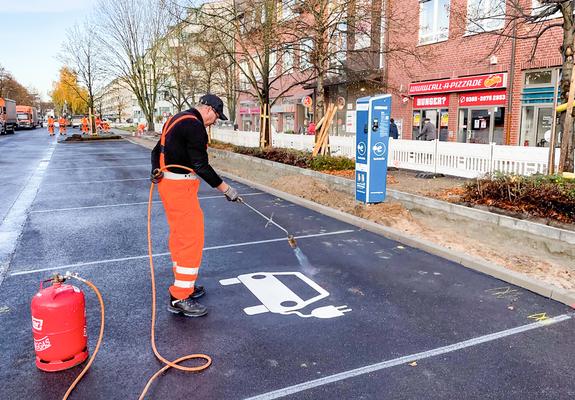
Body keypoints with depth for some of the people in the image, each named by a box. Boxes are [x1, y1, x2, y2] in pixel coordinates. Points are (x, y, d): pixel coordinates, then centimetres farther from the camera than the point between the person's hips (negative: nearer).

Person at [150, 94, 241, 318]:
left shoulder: (177, 120, 17)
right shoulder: (194, 126, -16)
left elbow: (157, 150, 21)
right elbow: (201, 165, -19)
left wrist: (156, 170, 8)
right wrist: (226, 189, -14)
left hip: (167, 182, 11)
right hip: (180, 187, -11)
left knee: (179, 237, 17)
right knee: (192, 239, -7)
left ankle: (183, 286, 28)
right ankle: (180, 299, -3)